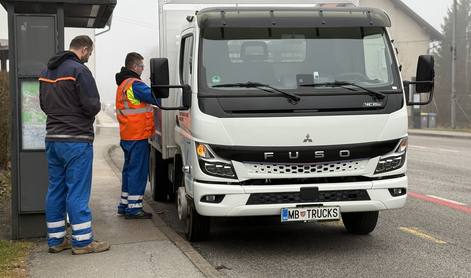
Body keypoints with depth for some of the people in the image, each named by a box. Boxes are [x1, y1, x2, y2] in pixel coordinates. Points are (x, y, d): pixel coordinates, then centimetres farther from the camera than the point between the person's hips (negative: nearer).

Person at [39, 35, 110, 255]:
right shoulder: (79, 70, -13)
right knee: (77, 191, -4)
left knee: (56, 189, 12)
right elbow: (92, 106, -17)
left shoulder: (47, 71, 15)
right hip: (76, 140, -8)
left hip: (52, 138, 8)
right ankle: (82, 241, 2)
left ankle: (55, 239, 18)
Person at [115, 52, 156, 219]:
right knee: (138, 171, -6)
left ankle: (124, 205, 24)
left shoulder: (122, 84, 18)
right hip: (137, 136, -10)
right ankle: (133, 208, -3)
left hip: (127, 135, 10)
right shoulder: (135, 84, -16)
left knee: (130, 169, 17)